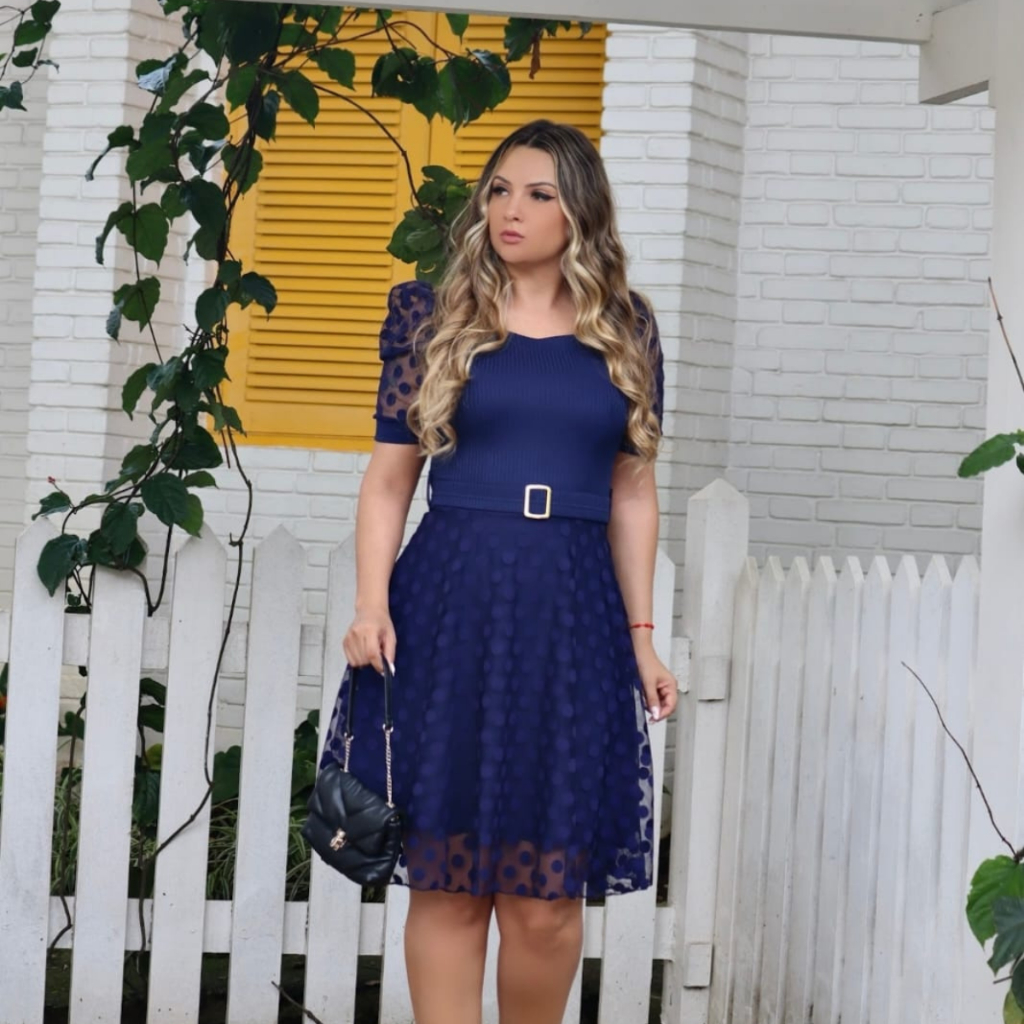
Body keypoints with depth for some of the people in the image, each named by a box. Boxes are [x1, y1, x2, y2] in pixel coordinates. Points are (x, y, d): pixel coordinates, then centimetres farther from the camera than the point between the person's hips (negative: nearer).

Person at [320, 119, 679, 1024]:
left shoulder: (627, 330, 10)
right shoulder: (434, 317, 5)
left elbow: (632, 493, 12)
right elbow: (389, 476, 4)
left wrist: (643, 637, 8)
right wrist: (371, 604, -8)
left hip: (572, 613, 1)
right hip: (451, 605, -1)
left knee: (548, 897, 0)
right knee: (449, 880, 1)